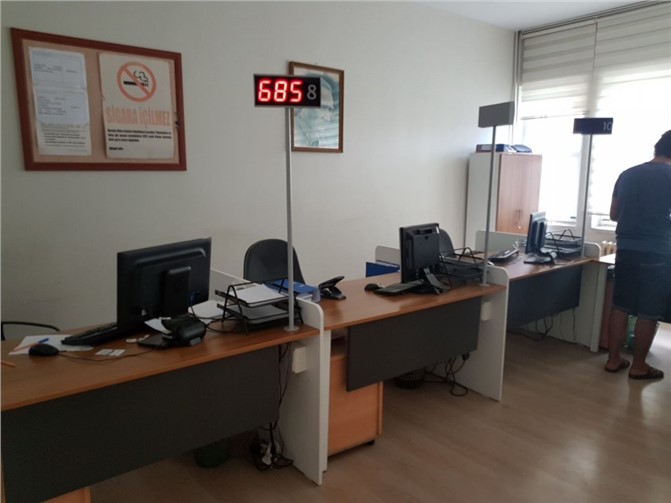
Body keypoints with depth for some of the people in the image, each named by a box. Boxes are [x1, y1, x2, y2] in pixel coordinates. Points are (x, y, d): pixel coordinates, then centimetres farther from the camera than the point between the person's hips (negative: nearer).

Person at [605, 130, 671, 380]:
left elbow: (614, 215, 13)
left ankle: (613, 359, 18)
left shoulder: (627, 174, 7)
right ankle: (639, 366, 14)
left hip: (626, 249, 5)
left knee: (620, 306, 11)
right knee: (648, 313, 5)